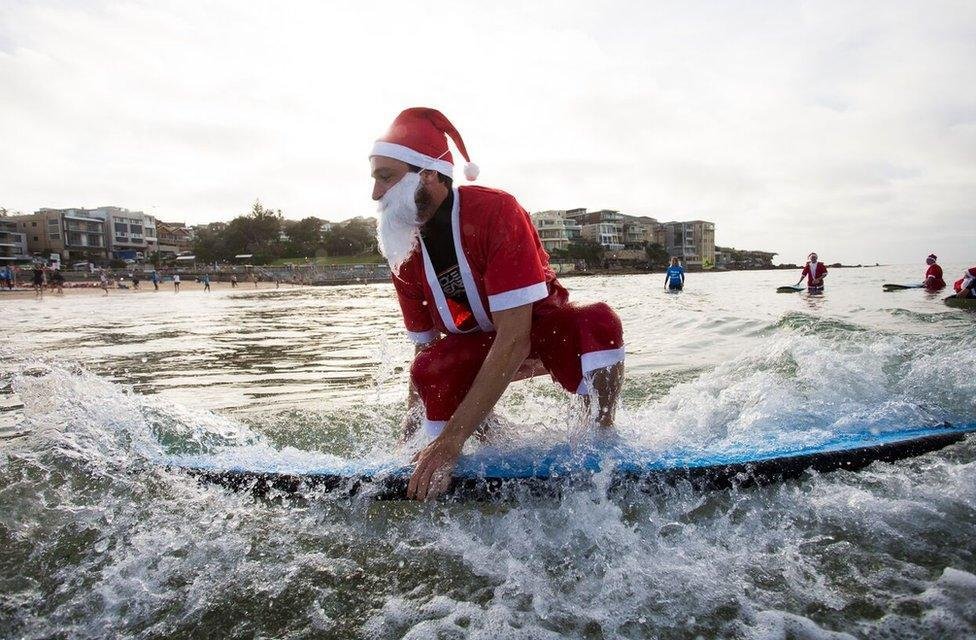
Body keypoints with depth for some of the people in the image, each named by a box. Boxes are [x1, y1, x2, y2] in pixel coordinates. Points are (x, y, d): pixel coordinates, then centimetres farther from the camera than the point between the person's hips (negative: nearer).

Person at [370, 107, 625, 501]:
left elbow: (514, 340, -36)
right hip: (475, 346, 4)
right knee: (430, 370, -29)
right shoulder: (402, 252, -10)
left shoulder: (495, 212, -29)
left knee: (597, 324, -37)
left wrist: (452, 438, -39)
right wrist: (413, 422, -4)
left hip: (540, 326, -3)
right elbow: (425, 346, 1)